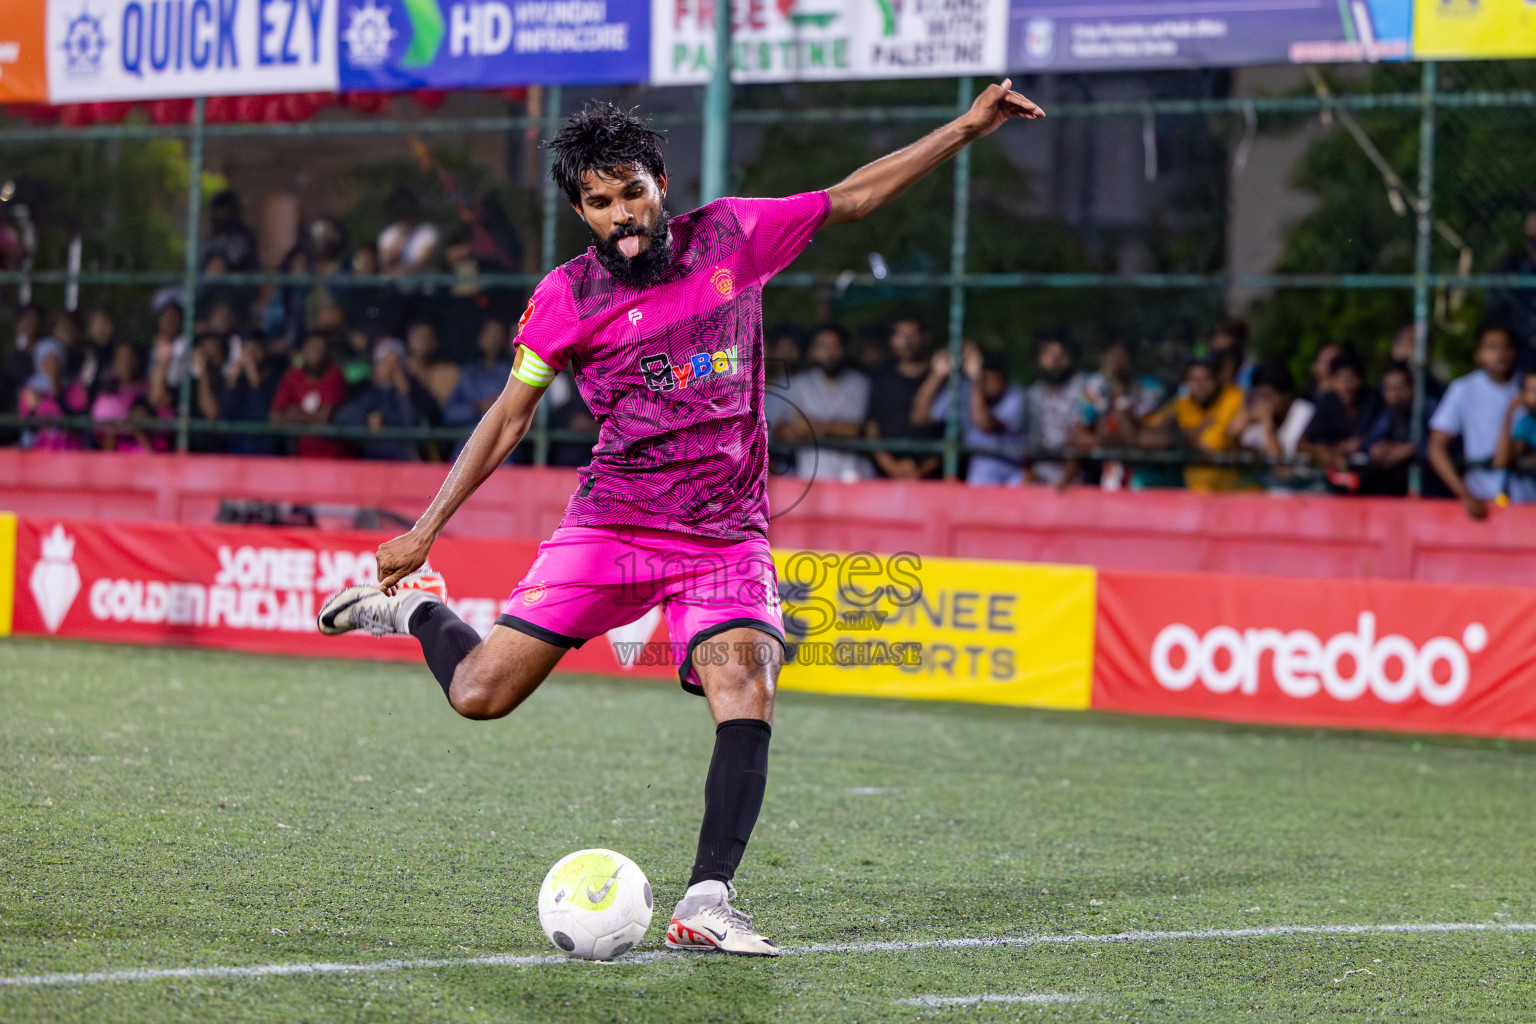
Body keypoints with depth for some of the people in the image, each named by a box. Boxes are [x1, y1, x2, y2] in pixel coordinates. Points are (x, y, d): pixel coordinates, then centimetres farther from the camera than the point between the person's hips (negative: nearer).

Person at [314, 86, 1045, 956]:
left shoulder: (732, 238, 1)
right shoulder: (567, 297, -2)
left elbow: (853, 199, 10)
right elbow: (511, 416, 6)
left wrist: (968, 128, 6)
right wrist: (426, 529, 4)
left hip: (729, 540, 1)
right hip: (612, 524, -1)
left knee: (748, 696, -24)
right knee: (481, 695, -8)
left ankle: (707, 904, -20)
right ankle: (414, 610, 26)